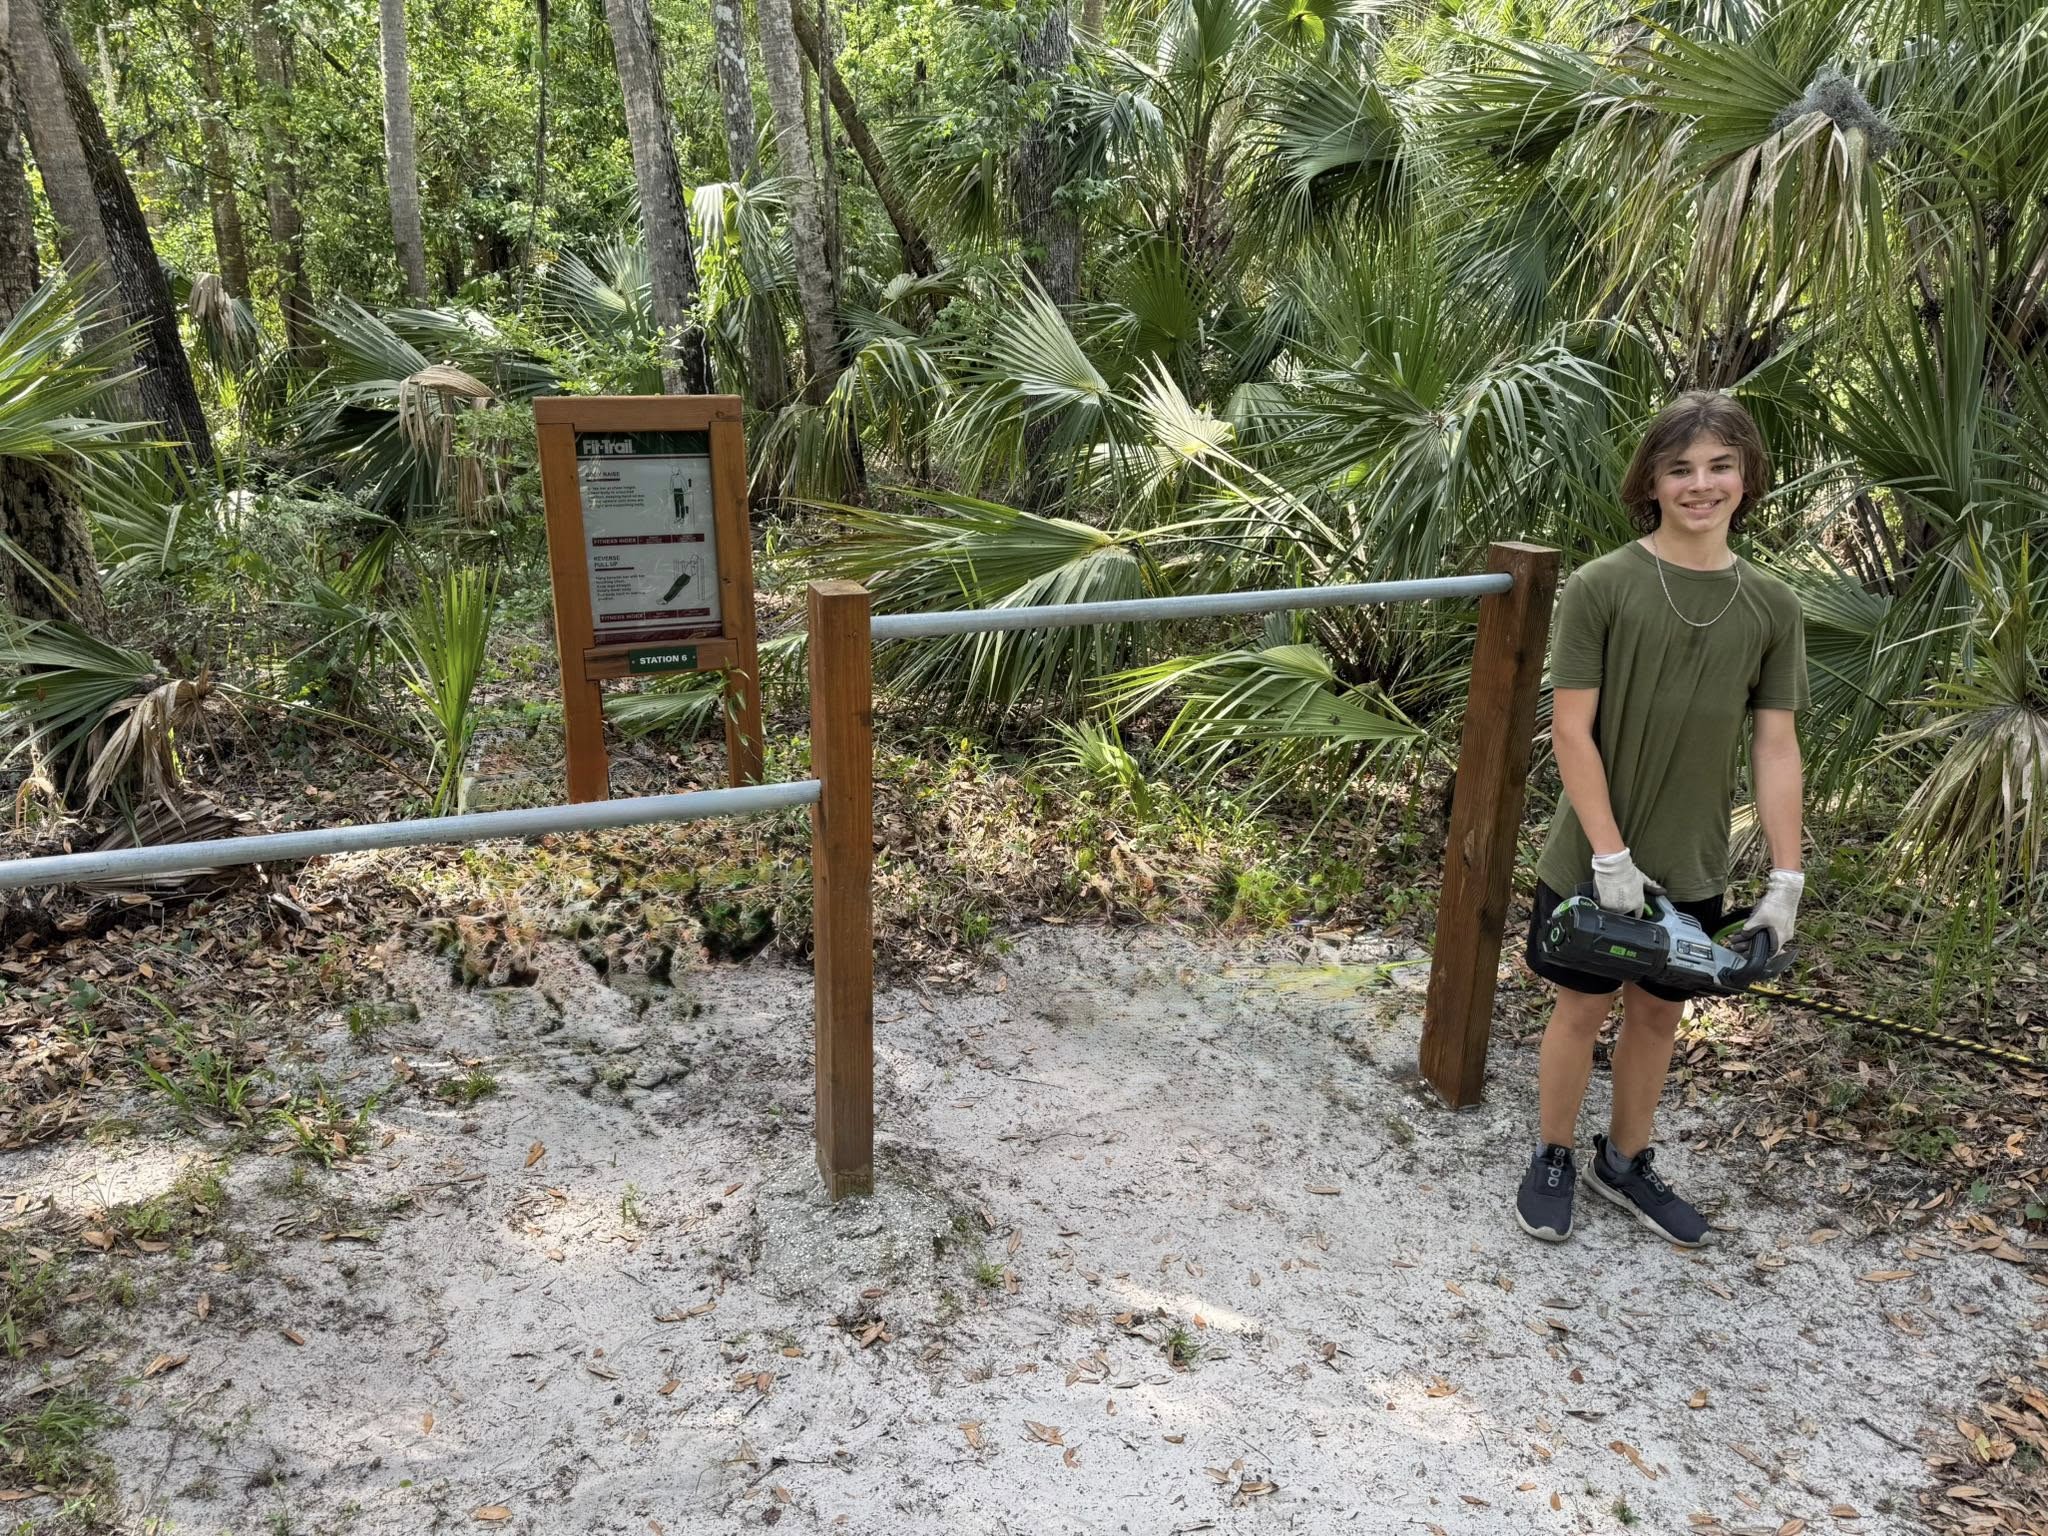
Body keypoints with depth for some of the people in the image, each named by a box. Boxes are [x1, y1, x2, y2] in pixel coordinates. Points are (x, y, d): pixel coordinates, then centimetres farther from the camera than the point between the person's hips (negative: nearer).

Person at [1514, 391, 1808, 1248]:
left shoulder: (1771, 607, 0)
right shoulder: (1602, 587, -13)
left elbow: (1775, 747, 1)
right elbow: (1571, 730, -14)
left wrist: (1786, 877, -3)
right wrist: (1610, 856, -16)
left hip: (1693, 866, 4)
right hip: (1595, 859, -3)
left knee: (1659, 1011, 16)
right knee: (1583, 1008, 9)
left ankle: (1626, 1161, 36)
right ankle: (1553, 1159, 30)